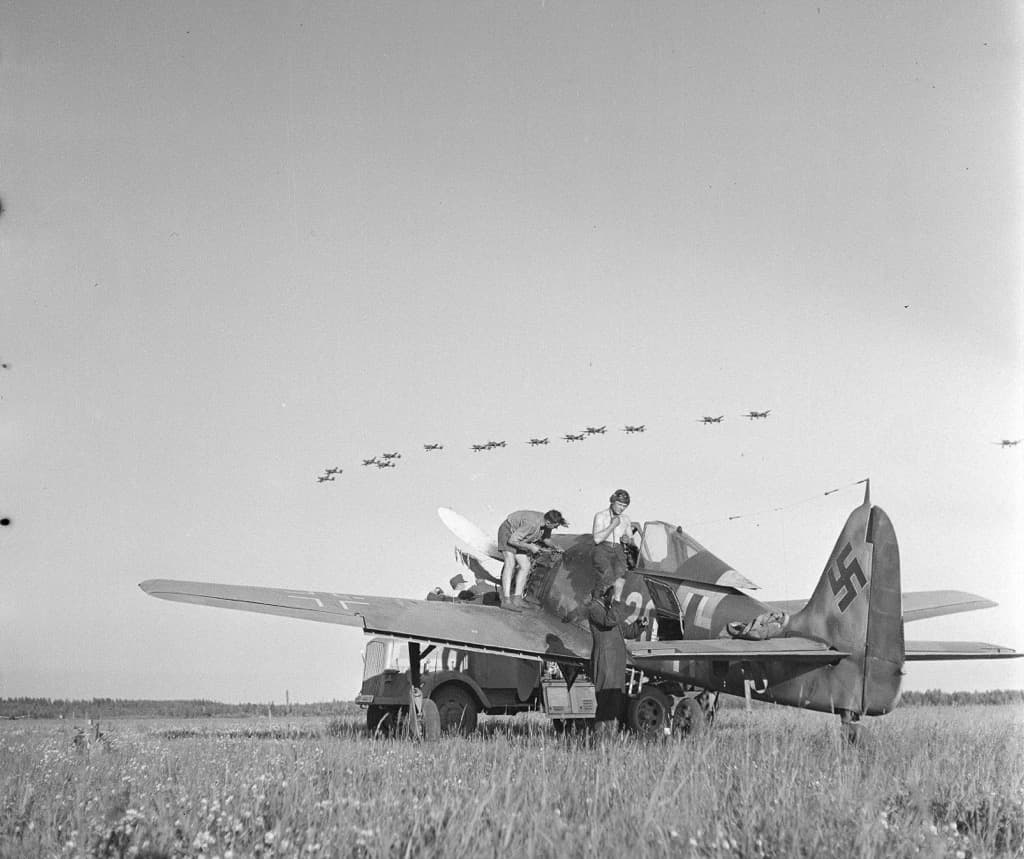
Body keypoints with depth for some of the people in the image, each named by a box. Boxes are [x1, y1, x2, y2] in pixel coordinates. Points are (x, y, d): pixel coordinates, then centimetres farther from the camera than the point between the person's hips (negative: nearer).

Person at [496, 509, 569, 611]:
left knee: (525, 566, -6)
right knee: (510, 564, -23)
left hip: (519, 540, 8)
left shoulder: (547, 523, -14)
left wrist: (554, 546, -12)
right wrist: (530, 547, -27)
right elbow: (512, 540, -33)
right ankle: (506, 600, -27)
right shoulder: (532, 523, -38)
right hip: (508, 533, -8)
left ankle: (517, 598, -6)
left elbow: (546, 539, 7)